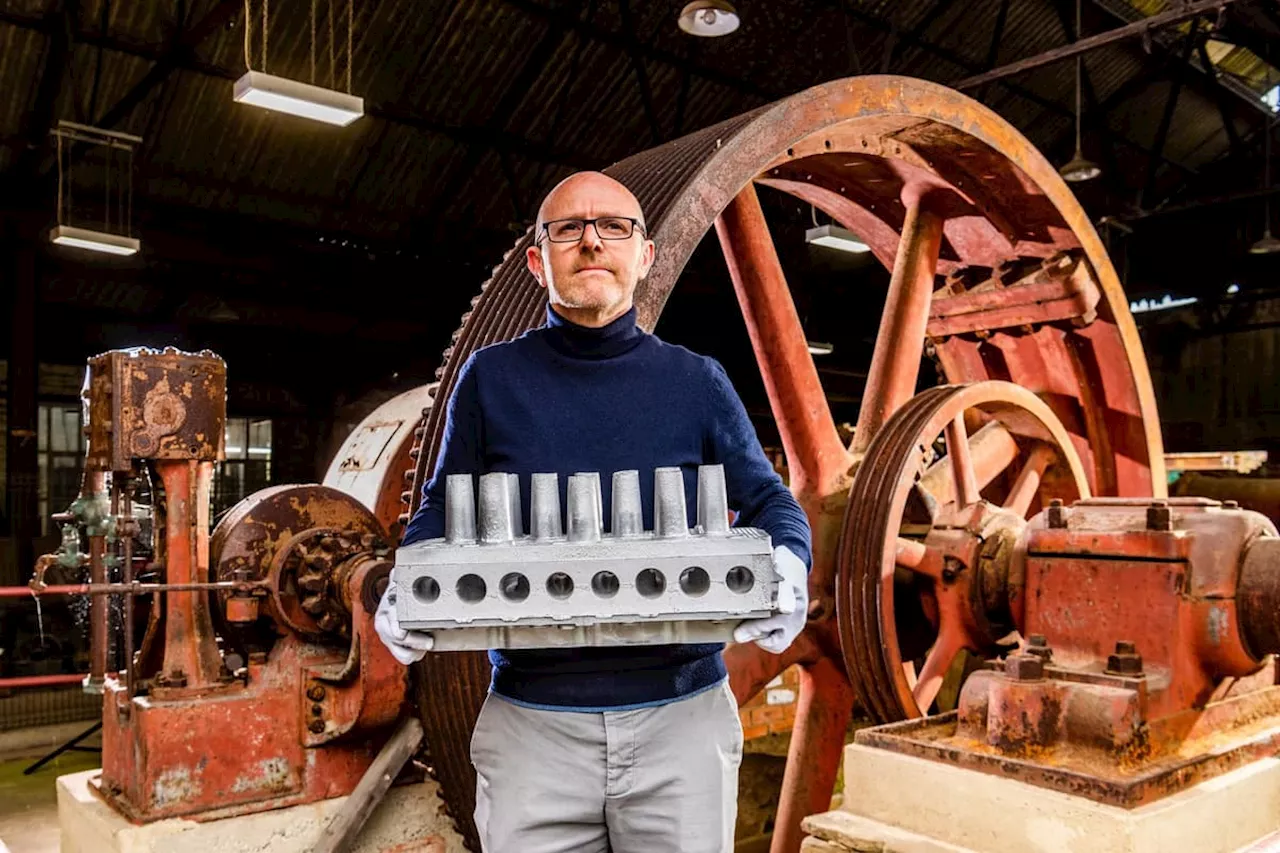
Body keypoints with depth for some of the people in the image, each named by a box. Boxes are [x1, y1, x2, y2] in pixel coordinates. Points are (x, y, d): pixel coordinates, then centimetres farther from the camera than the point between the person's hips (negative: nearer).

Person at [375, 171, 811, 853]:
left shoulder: (697, 382, 5)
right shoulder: (489, 377, 5)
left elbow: (769, 501, 9)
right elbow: (440, 510, 11)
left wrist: (787, 566, -13)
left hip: (682, 718, 1)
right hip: (531, 724, 0)